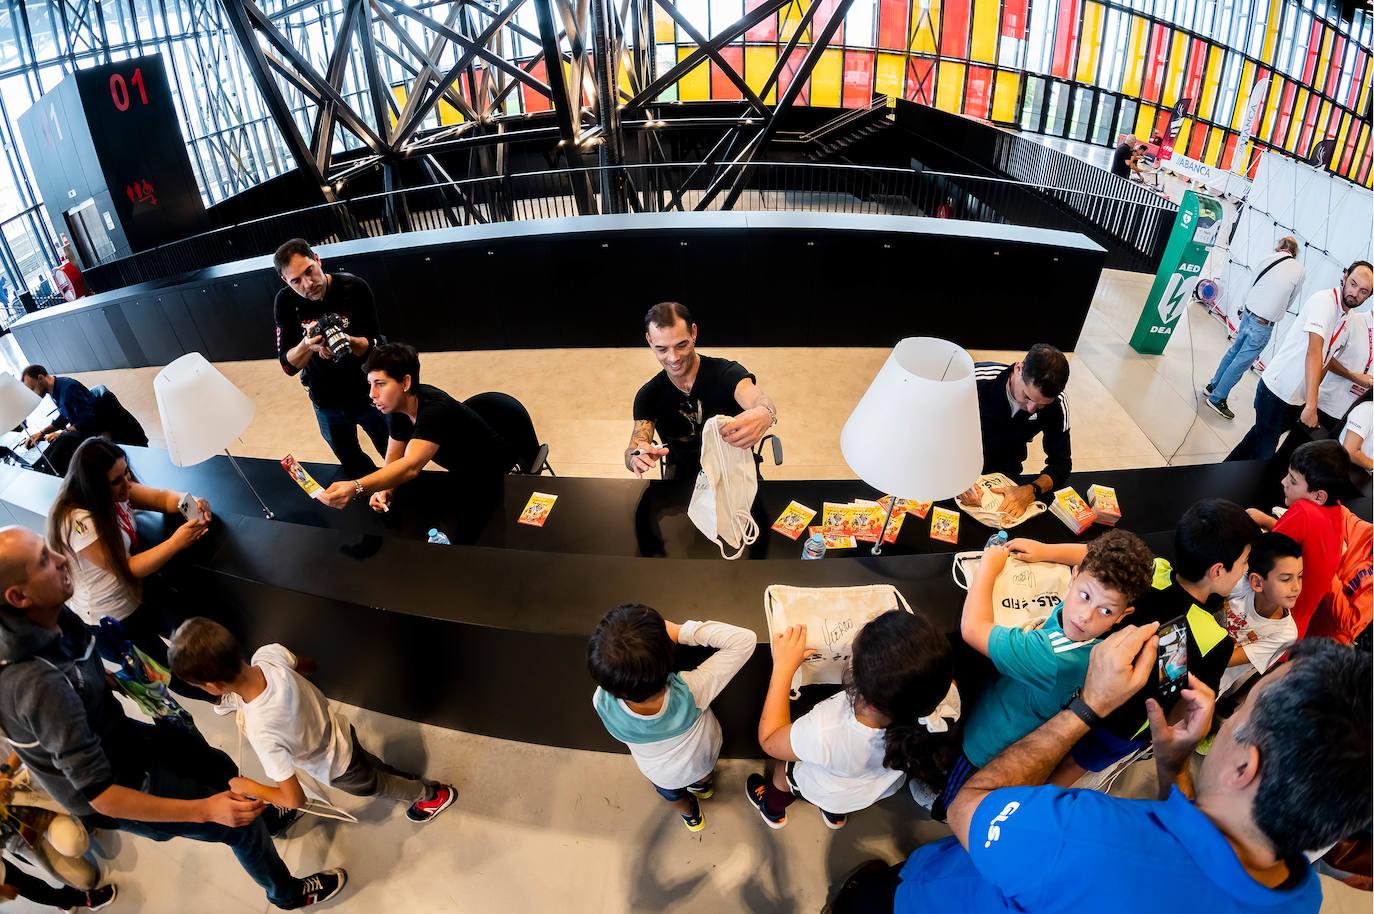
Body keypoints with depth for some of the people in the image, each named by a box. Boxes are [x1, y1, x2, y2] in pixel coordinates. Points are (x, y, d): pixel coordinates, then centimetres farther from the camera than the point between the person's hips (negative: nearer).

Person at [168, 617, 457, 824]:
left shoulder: (261, 732, -45)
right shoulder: (268, 654, -30)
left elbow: (295, 800, -34)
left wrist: (246, 787, -21)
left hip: (336, 767, -5)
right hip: (338, 729, 5)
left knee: (373, 785, 27)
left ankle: (434, 794, 50)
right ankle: (404, 779, 61)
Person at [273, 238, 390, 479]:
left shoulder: (354, 287, -19)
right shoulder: (285, 302, -13)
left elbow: (375, 345, -17)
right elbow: (288, 366, -13)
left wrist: (348, 342, -39)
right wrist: (307, 345, -34)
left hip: (368, 394, -2)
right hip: (326, 403, 3)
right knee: (352, 464, 22)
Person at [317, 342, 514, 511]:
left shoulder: (435, 410, -36)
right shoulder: (397, 404, -9)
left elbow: (411, 466, -50)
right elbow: (395, 455, 2)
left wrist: (355, 488, -64)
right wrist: (387, 489, -20)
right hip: (463, 476, 8)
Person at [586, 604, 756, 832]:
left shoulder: (602, 703, -41)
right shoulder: (691, 692, -47)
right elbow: (745, 639, -41)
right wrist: (681, 632, -41)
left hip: (662, 773, 1)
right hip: (704, 758, 0)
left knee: (671, 794, 37)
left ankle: (691, 816, 67)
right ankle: (703, 785, 70)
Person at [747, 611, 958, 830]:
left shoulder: (825, 734, -48)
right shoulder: (946, 699, -39)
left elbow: (768, 740, -24)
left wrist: (783, 668, -22)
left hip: (822, 792, -3)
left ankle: (775, 805, 52)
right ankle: (835, 814, 53)